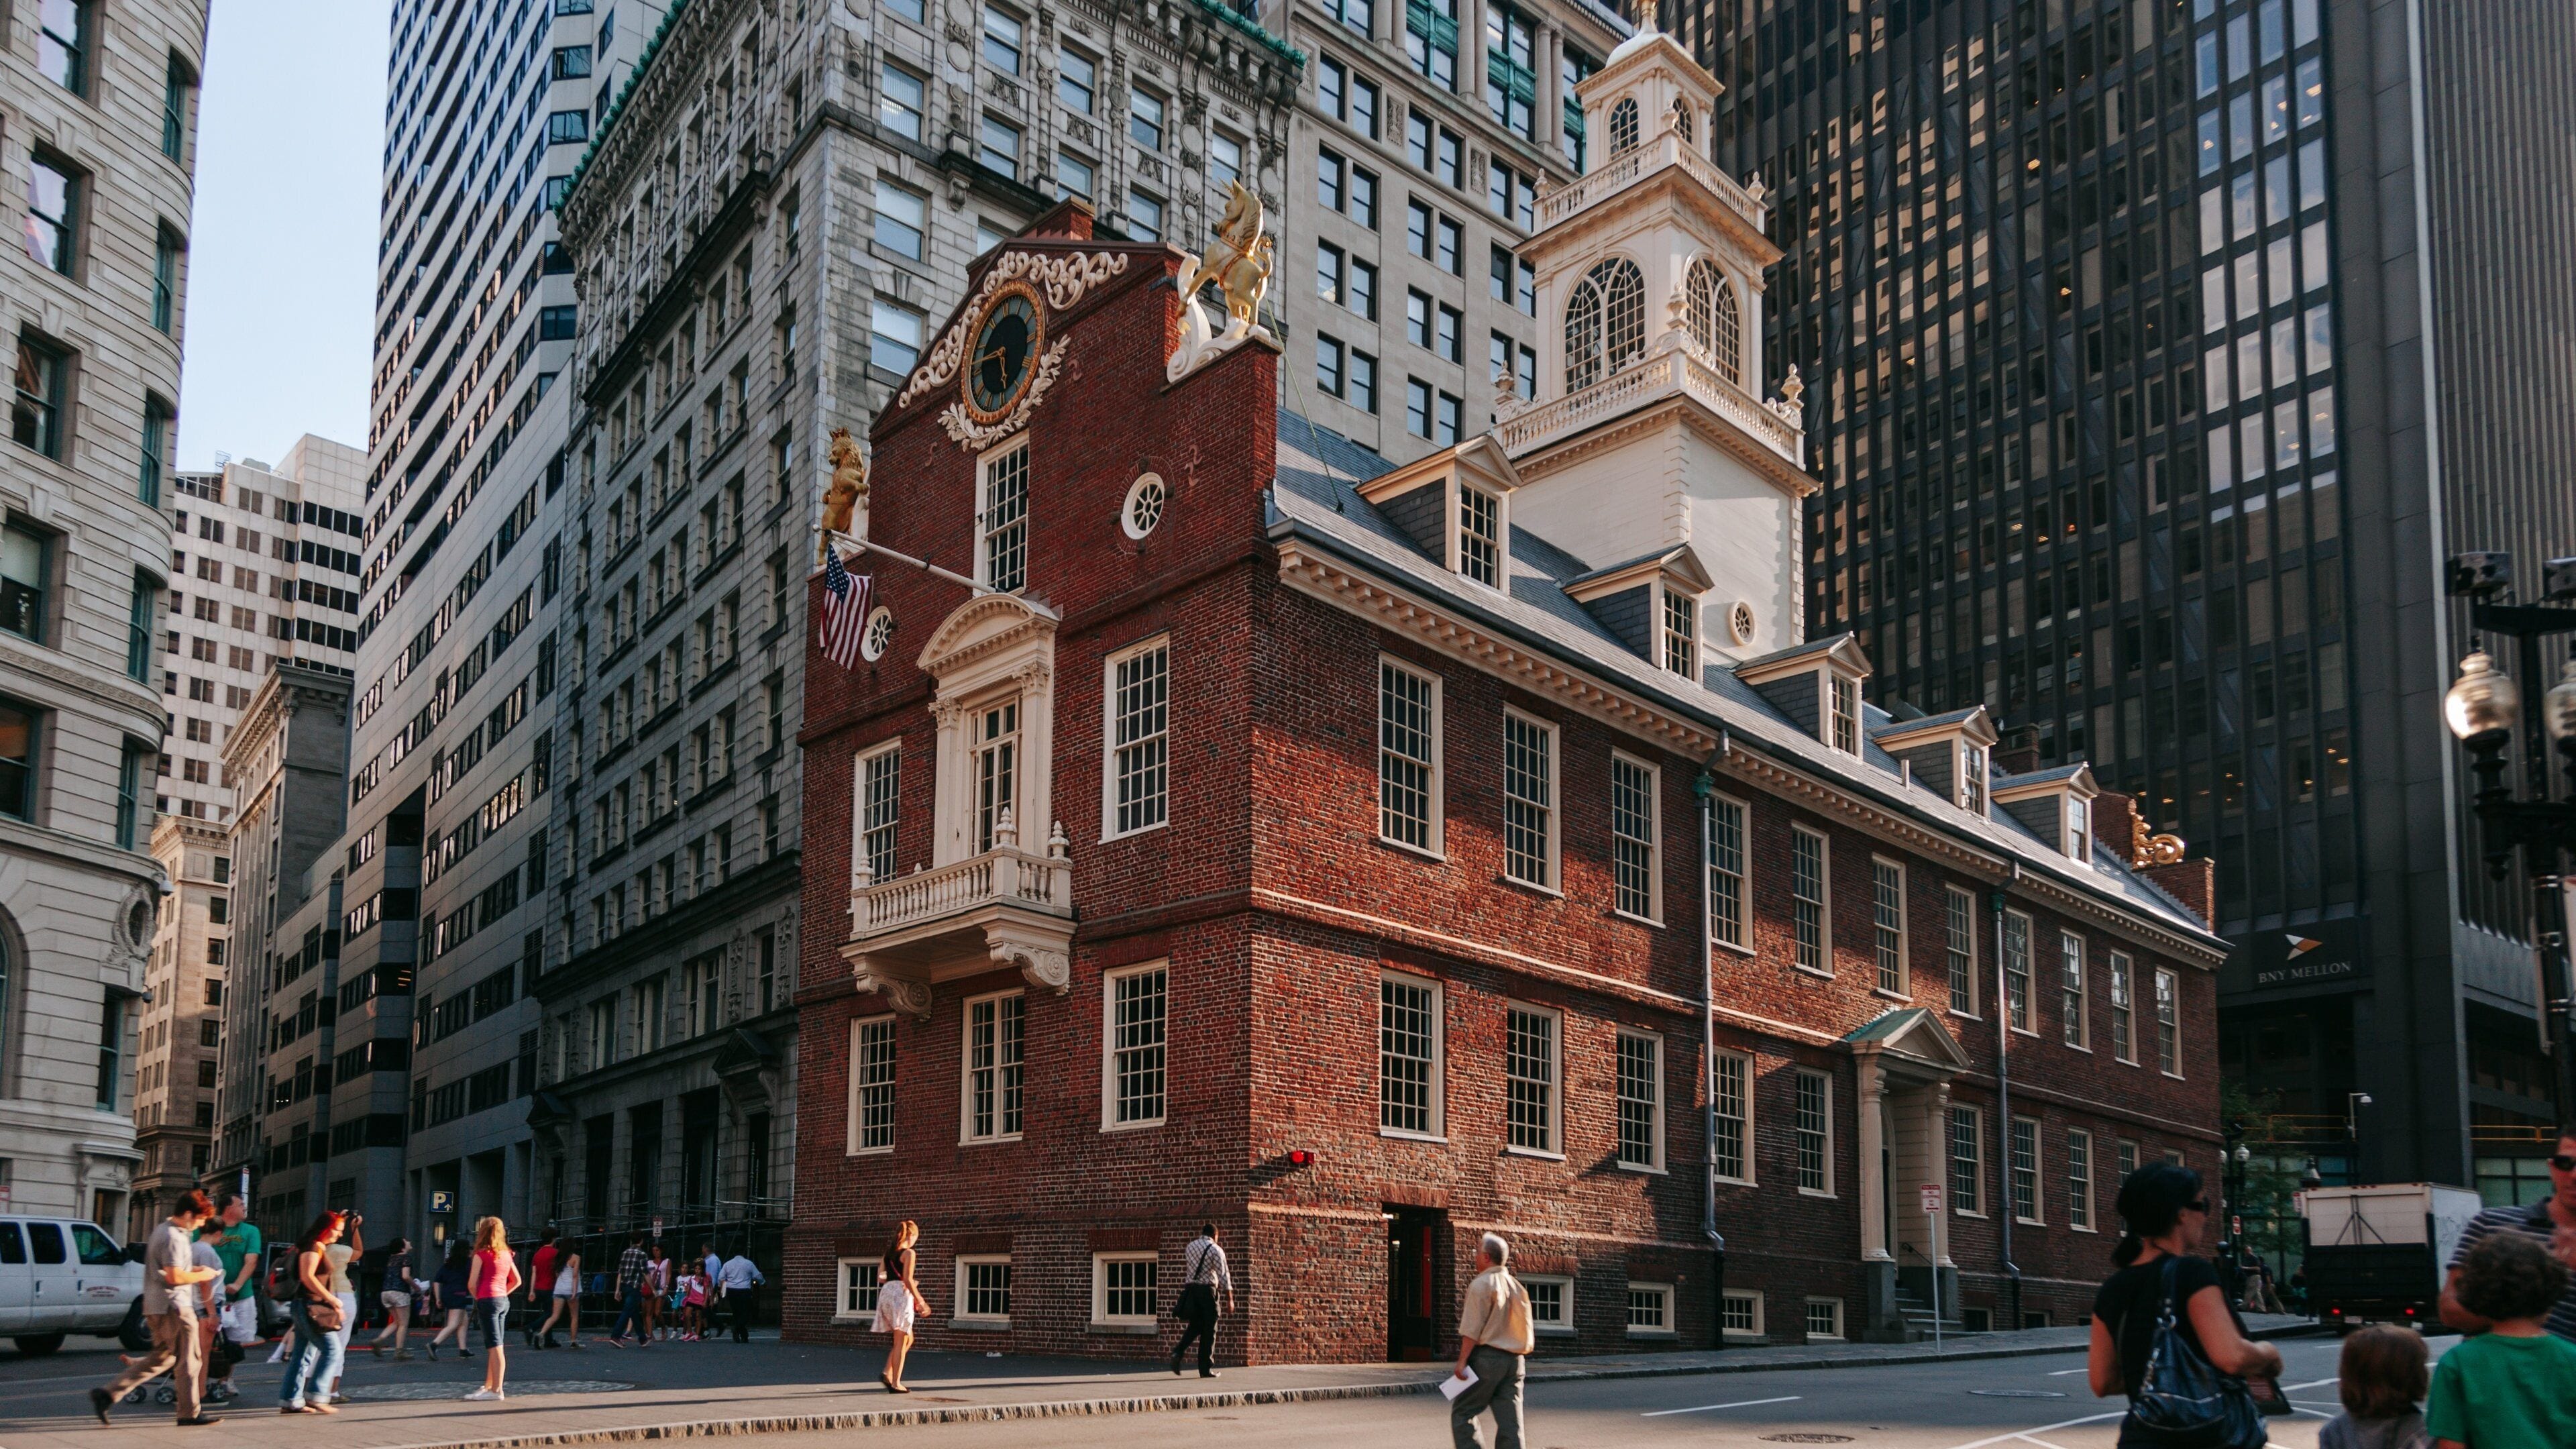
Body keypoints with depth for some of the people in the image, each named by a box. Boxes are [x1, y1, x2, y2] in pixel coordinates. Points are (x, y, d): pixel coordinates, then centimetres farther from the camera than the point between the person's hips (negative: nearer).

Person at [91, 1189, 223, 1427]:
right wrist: (201, 1276, -9)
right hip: (174, 1306, -10)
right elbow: (174, 1277, -23)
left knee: (161, 1358, 16)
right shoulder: (174, 1238, -18)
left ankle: (107, 1395, 10)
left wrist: (194, 1270, 15)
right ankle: (190, 1413, 8)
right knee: (189, 1359, 0)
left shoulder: (163, 1230, 15)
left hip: (156, 1306, 10)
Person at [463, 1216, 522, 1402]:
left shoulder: (482, 1254, -7)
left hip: (488, 1300, -7)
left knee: (495, 1347, -7)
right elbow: (516, 1281, 17)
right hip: (504, 1301, 7)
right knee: (494, 1347, 15)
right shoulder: (506, 1254, 12)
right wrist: (502, 1294, 15)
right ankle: (488, 1386, 23)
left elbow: (472, 1284, -11)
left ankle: (496, 1390, -6)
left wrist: (478, 1298, 5)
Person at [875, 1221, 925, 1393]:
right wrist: (920, 1301, -8)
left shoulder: (888, 1252, 15)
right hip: (901, 1294, -8)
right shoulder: (908, 1253, -7)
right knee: (900, 1342, -2)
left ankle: (888, 1373, 5)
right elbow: (908, 1280, -13)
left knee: (908, 1339, 17)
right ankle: (896, 1383, -4)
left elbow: (880, 1277, 12)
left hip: (886, 1293, 8)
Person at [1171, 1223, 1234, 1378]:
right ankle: (1206, 1369, 5)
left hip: (1190, 1288, 5)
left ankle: (1178, 1351, -7)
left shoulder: (1190, 1247, 12)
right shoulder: (1216, 1250, -6)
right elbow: (1223, 1276, -9)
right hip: (1207, 1290, -5)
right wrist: (1230, 1299, -8)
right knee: (1209, 1330, 4)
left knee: (1194, 1326, 17)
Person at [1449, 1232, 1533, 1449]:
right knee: (1510, 1419, 5)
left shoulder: (1482, 1284, -8)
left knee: (1462, 1412, 3)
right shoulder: (1517, 1287, 14)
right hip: (1515, 1360, 7)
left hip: (1487, 1356, -7)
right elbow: (1527, 1331, 16)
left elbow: (1472, 1330, -14)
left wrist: (1462, 1360, -12)